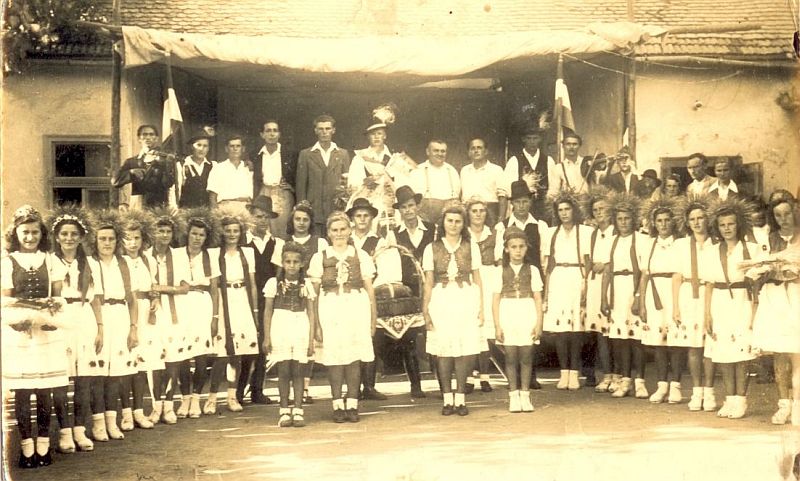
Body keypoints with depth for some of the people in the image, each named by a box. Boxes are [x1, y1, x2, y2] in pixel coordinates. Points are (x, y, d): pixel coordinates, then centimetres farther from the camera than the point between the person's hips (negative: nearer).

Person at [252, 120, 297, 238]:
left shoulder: (290, 154, 5)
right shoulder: (257, 156, 9)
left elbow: (297, 177, 11)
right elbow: (255, 180, 12)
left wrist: (292, 187, -4)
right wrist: (254, 201, 5)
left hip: (283, 196, -1)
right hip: (263, 195, 1)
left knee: (281, 231, -6)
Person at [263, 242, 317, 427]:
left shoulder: (306, 284, 6)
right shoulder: (274, 283, 3)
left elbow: (311, 313, 5)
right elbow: (267, 312, 4)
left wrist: (311, 339, 0)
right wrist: (266, 337, -1)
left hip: (301, 329, 1)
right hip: (280, 329, -1)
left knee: (298, 371, 2)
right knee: (284, 371, 1)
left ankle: (298, 411, 7)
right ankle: (284, 411, 9)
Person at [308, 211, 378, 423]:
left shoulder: (361, 256, 10)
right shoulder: (320, 258, 8)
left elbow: (369, 288, 10)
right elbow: (314, 292, 6)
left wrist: (373, 317, 4)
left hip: (356, 307, 1)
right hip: (330, 308, 0)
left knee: (354, 357, -1)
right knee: (334, 356, -2)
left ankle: (352, 405, 6)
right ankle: (338, 405, 5)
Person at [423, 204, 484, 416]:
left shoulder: (471, 247, 9)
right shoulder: (432, 248, 7)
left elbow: (477, 279, 9)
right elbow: (428, 282, 6)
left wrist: (481, 307, 2)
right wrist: (425, 310, 0)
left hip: (466, 299, 0)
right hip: (441, 301, 0)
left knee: (465, 349, -4)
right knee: (443, 350, -2)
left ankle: (460, 398, 5)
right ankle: (447, 399, 7)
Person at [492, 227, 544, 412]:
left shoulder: (532, 270, 6)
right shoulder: (500, 271, 4)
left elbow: (538, 298, 5)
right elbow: (495, 300, 2)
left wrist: (539, 323, -1)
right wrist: (497, 326, -3)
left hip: (527, 314, 0)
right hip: (507, 315, 0)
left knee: (526, 357, 2)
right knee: (510, 357, 2)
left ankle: (525, 395, 10)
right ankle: (513, 397, 10)